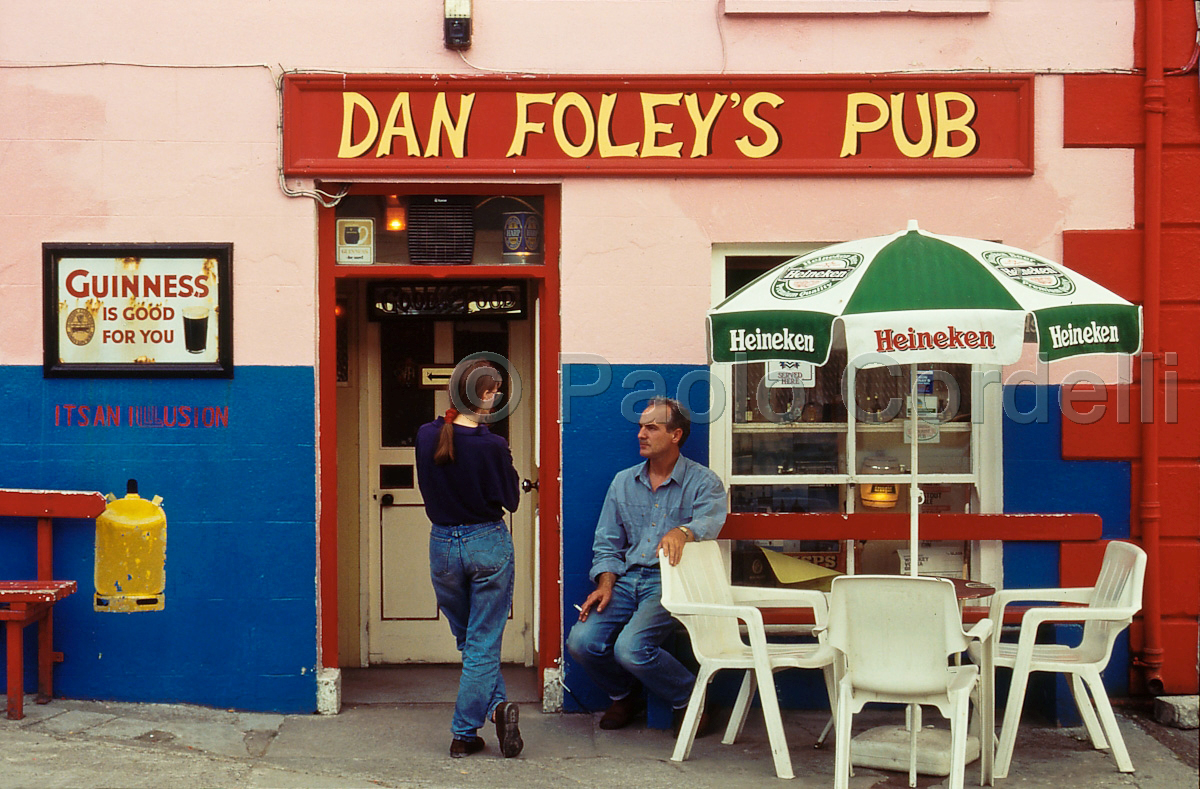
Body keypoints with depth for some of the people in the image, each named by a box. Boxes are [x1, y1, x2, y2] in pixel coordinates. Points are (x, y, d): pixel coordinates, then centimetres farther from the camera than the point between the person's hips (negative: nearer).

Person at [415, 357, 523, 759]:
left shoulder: (427, 436, -5)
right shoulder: (491, 446, -17)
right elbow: (510, 500, -6)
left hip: (443, 544, 4)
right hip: (488, 544, -4)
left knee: (468, 640, 19)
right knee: (484, 643, 4)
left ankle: (496, 705, 8)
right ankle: (463, 732, -1)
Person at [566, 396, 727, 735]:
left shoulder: (702, 481, 2)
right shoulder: (623, 482, 17)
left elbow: (710, 519, -19)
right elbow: (607, 543, 16)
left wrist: (682, 531, -41)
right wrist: (605, 585, -2)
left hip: (669, 583, -5)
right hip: (627, 579, 5)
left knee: (631, 647, -28)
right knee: (581, 641, -17)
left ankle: (689, 697, 1)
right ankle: (624, 696, 14)